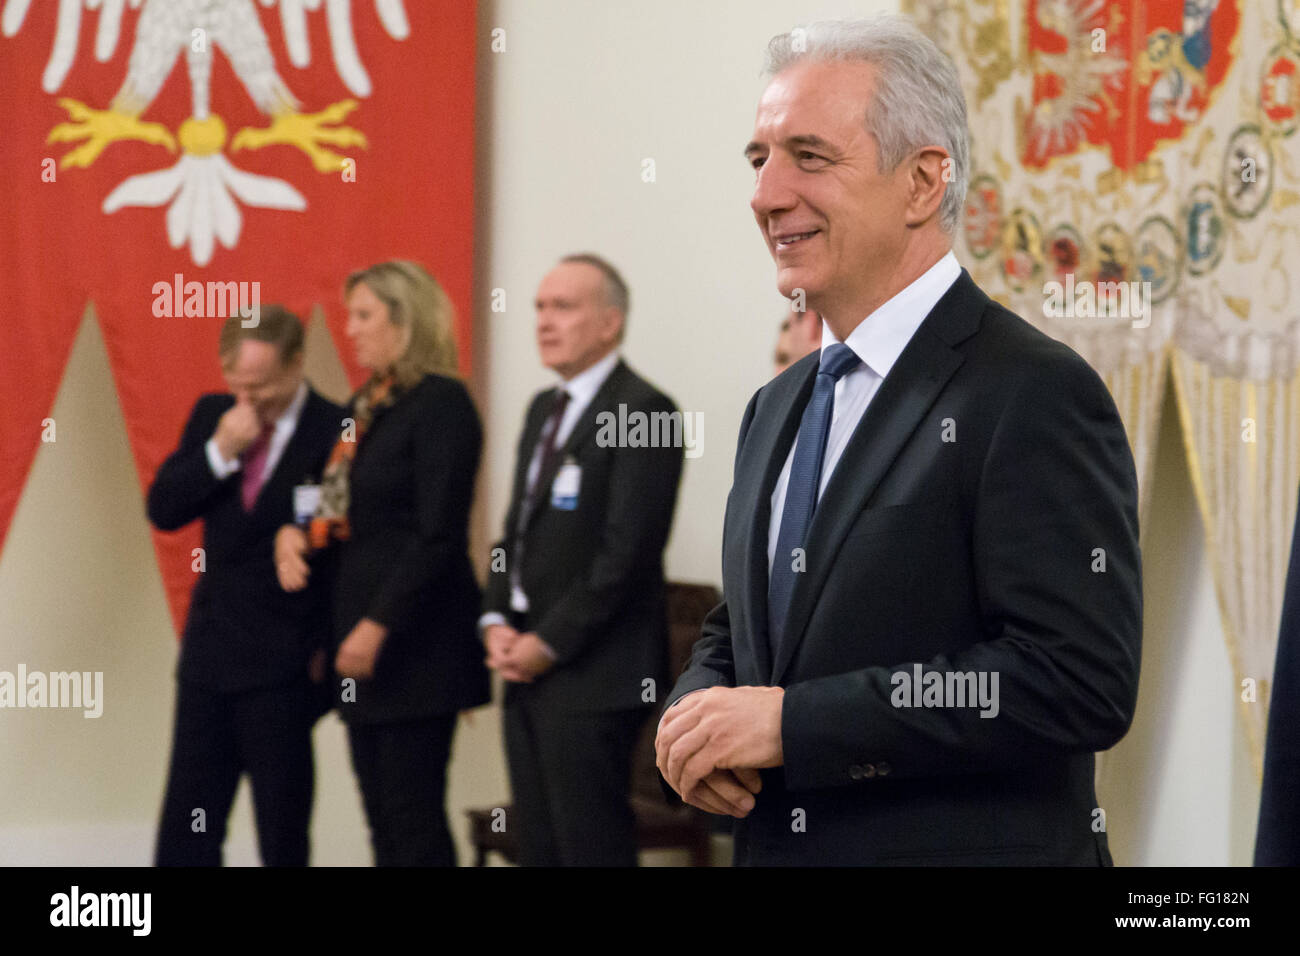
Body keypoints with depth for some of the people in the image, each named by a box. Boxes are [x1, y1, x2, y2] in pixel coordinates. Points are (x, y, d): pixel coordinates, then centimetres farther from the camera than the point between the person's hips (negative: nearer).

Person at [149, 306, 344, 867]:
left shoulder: (338, 432, -11)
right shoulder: (211, 417, 6)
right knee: (186, 831, 7)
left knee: (283, 836, 3)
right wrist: (221, 452, -13)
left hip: (285, 660, -5)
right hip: (210, 650, 5)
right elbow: (162, 509, 0)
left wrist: (331, 644, -10)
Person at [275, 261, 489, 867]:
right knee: (382, 818, 9)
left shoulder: (441, 404, -11)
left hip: (417, 646, -9)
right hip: (362, 642, 9)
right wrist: (296, 535, 2)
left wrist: (379, 625, -19)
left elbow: (438, 537, -17)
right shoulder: (365, 407, 16)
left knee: (413, 817, -7)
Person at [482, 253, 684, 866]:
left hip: (591, 676, -8)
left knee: (591, 849, -8)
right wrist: (496, 621, 5)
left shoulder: (643, 412, -10)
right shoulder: (544, 410, 18)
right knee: (537, 845, 8)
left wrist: (547, 643, -14)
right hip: (528, 670, 8)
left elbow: (627, 552, -17)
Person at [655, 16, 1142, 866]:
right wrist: (697, 713, -5)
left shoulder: (1036, 396, -15)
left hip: (968, 844, -7)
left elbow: (1079, 679, -23)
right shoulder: (776, 410, 11)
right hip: (775, 844, 7)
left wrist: (792, 721, -22)